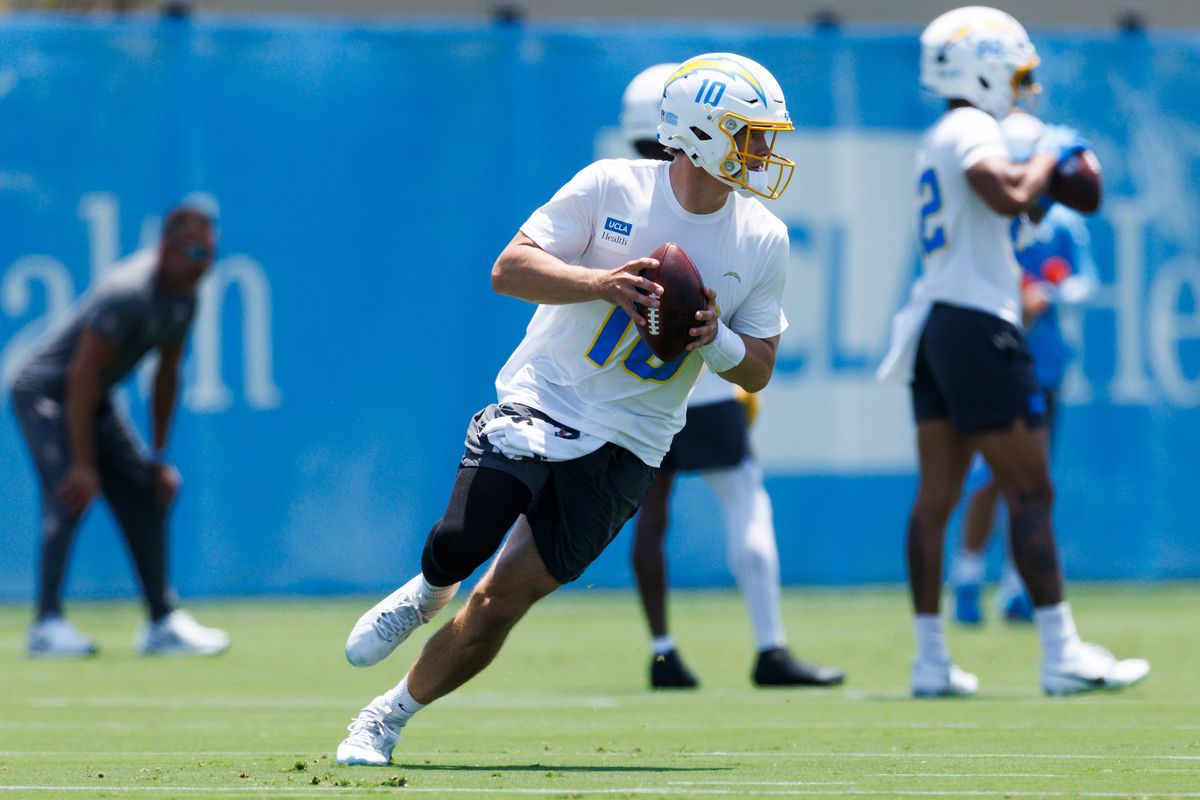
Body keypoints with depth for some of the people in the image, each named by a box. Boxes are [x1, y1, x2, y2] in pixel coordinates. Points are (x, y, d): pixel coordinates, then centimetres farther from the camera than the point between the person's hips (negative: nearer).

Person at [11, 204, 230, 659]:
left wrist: (159, 458, 11)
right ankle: (48, 624, -28)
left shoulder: (184, 297, -1)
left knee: (143, 496, 8)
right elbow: (82, 376, -30)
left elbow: (167, 377, 10)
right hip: (45, 393, -9)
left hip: (94, 401, 9)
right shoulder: (128, 295, -30)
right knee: (71, 494, -25)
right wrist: (83, 464, -30)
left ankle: (163, 623, 16)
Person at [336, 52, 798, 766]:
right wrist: (601, 283, -26)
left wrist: (715, 338, -13)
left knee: (503, 600, -6)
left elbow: (759, 368, 10)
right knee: (457, 548, -22)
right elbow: (511, 268, -10)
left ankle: (388, 718, 11)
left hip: (625, 444, 2)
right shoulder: (612, 187, -7)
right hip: (540, 403, -2)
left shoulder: (763, 241, 3)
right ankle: (428, 594, 17)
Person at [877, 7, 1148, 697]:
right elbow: (1008, 195, -26)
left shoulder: (939, 143, 20)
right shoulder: (971, 130, -9)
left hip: (934, 323, 9)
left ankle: (932, 660, 6)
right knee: (1030, 493, -7)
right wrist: (1051, 154, -9)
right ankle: (1062, 654, -7)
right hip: (978, 321, -9)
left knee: (937, 495, 6)